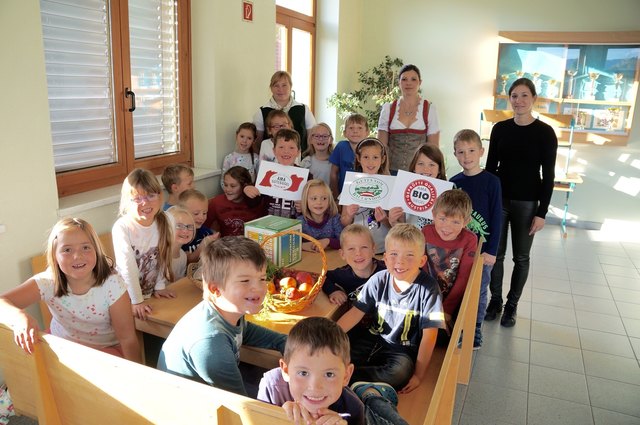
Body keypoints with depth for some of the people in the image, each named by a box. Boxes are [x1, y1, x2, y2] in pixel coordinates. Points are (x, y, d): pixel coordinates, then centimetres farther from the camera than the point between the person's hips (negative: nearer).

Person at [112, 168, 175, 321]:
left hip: (152, 292, 4)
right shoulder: (122, 227, -22)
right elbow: (127, 267, -22)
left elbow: (163, 257, -1)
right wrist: (136, 301, -21)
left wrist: (160, 286, 2)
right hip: (127, 296, -4)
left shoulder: (164, 222, -9)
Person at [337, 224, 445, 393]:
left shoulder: (427, 288, -16)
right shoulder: (379, 280, -6)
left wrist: (418, 375, -13)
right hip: (373, 340, 2)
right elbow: (356, 312, -3)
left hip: (403, 350, -1)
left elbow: (429, 334, -14)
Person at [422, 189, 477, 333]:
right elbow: (423, 270, -7)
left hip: (455, 297, -1)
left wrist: (446, 310, -15)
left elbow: (463, 278, -11)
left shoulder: (469, 240, -13)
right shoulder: (426, 233, -10)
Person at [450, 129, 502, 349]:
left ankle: (475, 332, 29)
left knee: (479, 291, 10)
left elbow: (496, 218, -8)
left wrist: (491, 251, -11)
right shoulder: (454, 182, 1)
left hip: (482, 248, -3)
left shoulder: (491, 181, -8)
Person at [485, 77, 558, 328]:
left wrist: (542, 212, -10)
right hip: (498, 199, 2)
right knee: (495, 253, 8)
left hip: (527, 203, -2)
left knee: (521, 257, 9)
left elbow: (548, 175, -7)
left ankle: (512, 305, 25)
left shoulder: (545, 132, -7)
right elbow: (490, 166, 6)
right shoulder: (500, 129, 2)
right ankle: (495, 300, 26)